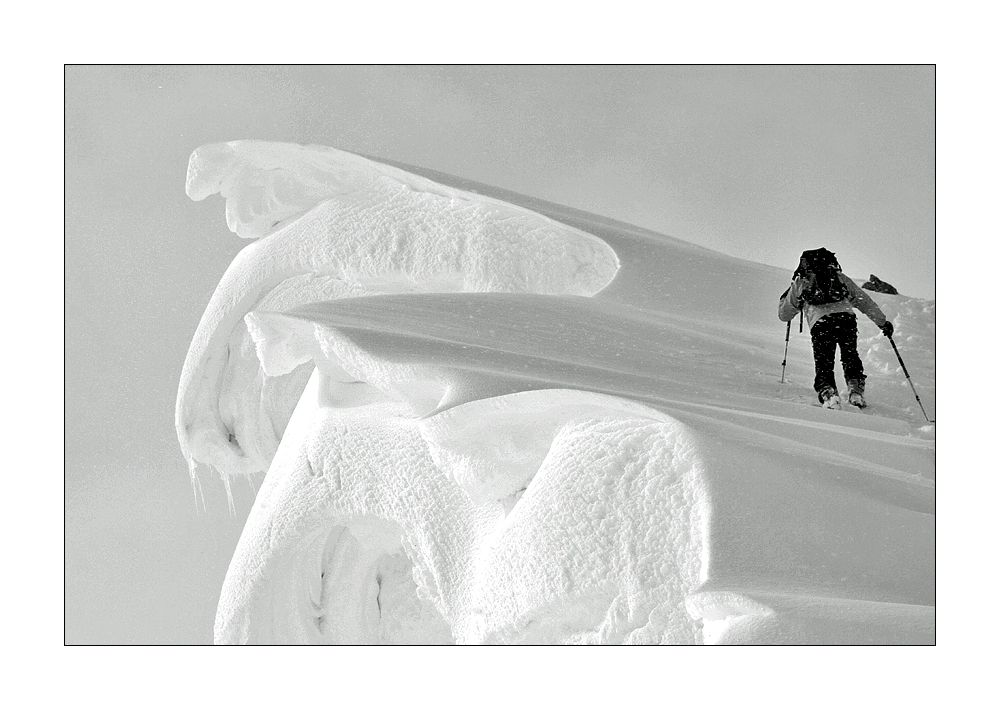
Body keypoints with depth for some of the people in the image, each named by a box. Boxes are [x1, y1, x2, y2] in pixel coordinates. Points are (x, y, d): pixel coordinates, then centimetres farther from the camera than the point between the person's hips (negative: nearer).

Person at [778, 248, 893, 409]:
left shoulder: (800, 284, 25)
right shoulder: (840, 278, 28)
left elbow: (783, 315, 33)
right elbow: (865, 302, 29)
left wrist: (788, 296, 53)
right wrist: (883, 322, 36)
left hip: (820, 324, -2)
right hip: (846, 319, 2)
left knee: (824, 364, 5)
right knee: (850, 357, 20)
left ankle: (828, 394, -18)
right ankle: (855, 391, 5)